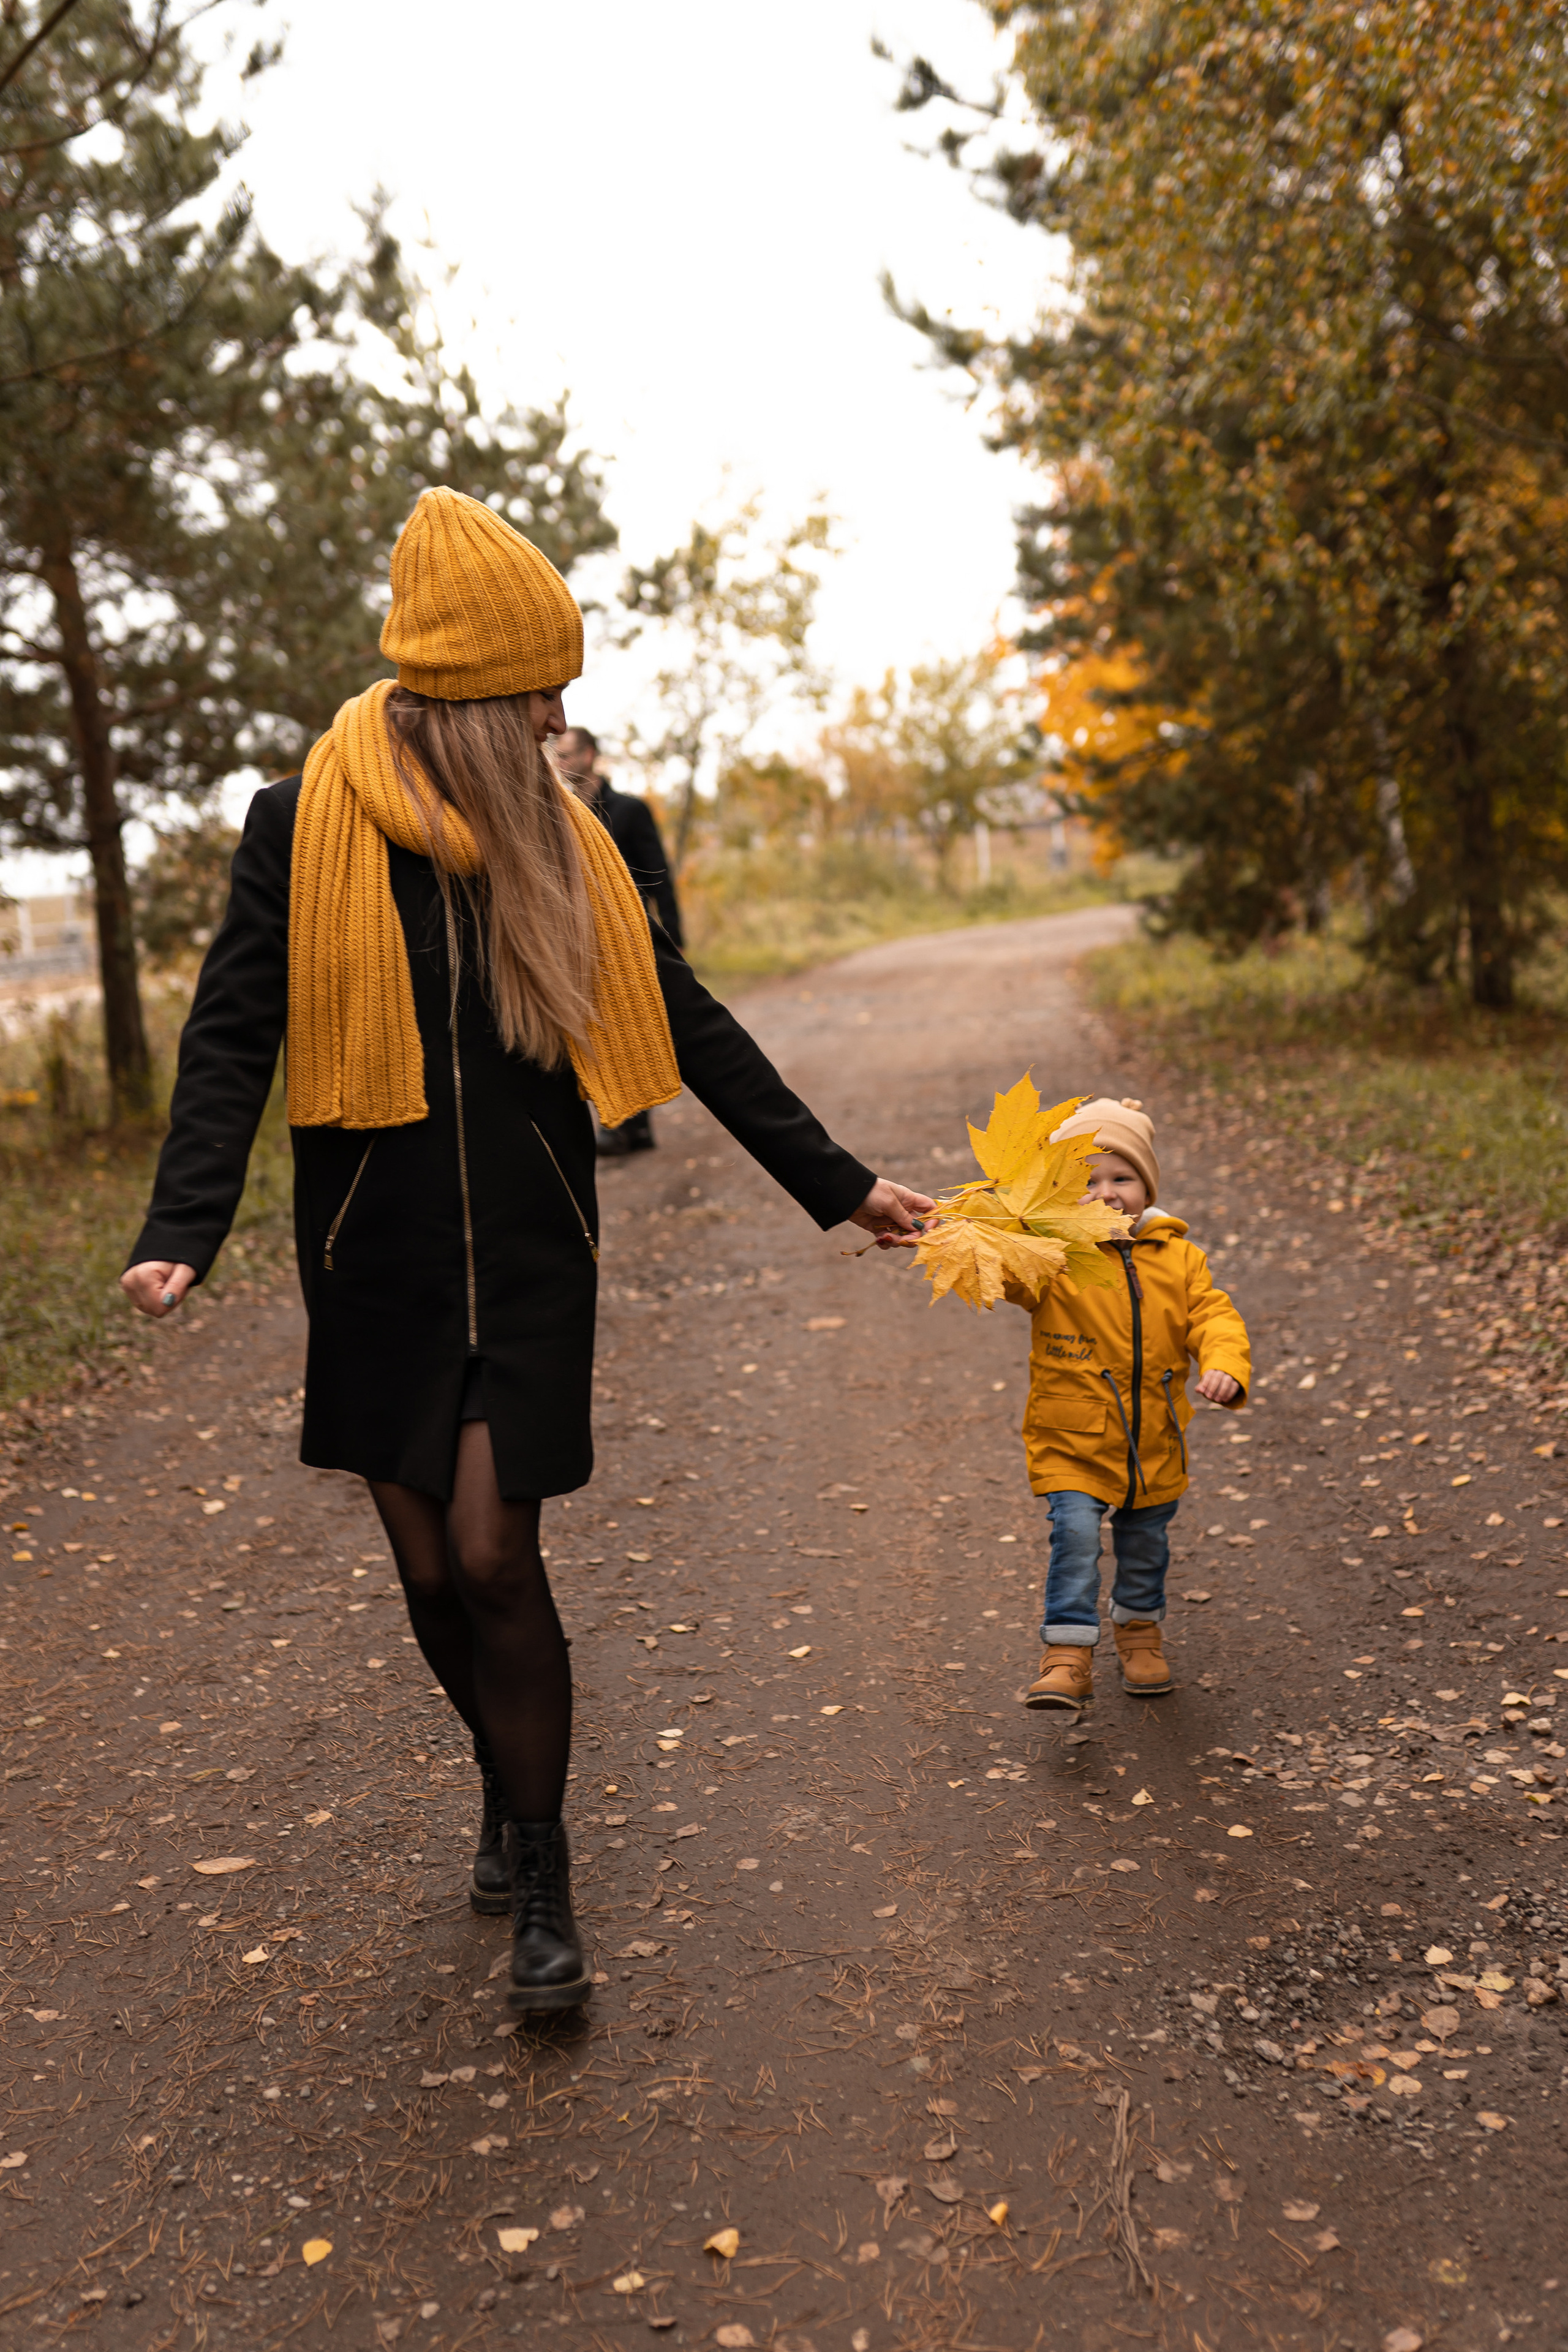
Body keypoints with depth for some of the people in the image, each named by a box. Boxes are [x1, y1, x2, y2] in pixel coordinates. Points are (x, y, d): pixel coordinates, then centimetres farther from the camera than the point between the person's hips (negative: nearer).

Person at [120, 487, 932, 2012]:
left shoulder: (559, 842, 4)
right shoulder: (302, 829, -5)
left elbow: (689, 1029, 8)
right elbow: (233, 1040, -7)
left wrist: (837, 1184, 8)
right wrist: (184, 1228, -22)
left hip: (528, 1258, 0)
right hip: (377, 1261, 0)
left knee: (492, 1558, -6)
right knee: (429, 1569, 9)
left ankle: (541, 1879, 12)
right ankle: (508, 1781, 39)